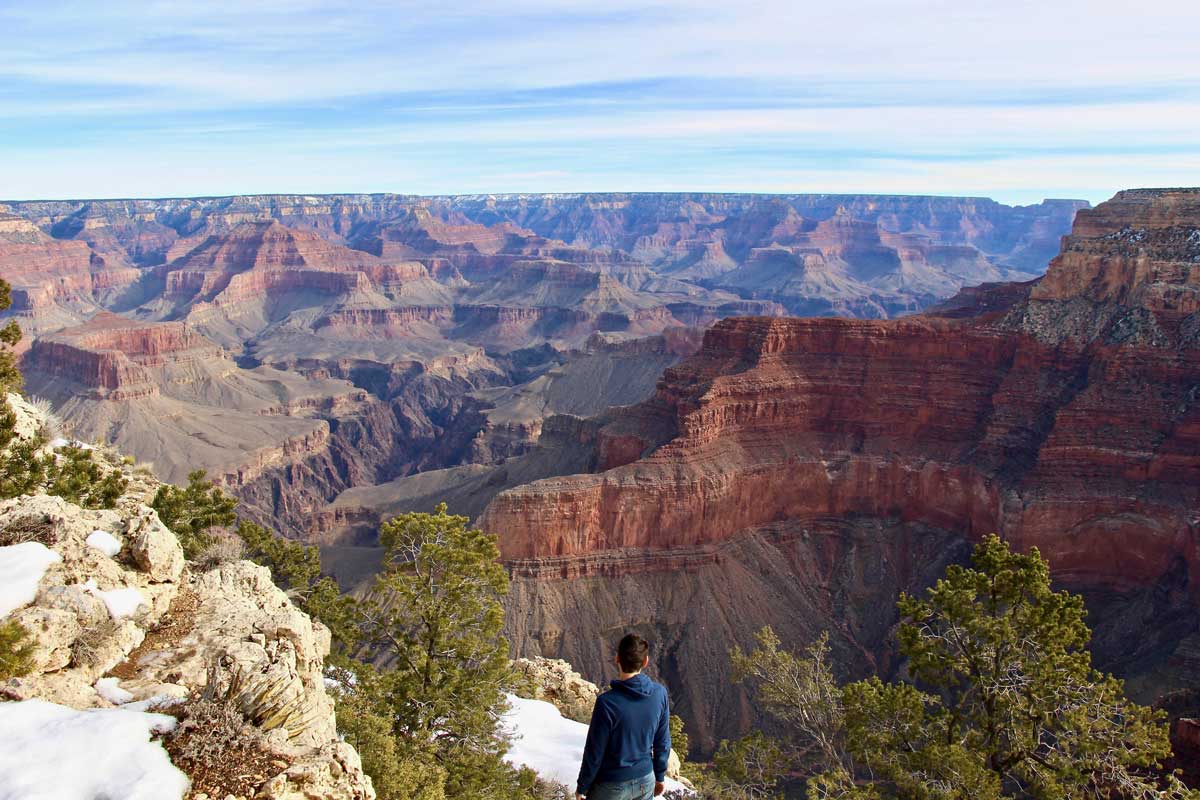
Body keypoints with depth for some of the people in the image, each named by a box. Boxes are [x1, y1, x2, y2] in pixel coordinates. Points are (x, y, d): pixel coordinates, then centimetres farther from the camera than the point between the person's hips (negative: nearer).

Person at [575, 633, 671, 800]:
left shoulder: (607, 702, -26)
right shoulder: (660, 694, -12)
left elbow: (594, 752, -16)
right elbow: (663, 743, 0)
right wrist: (660, 777, 15)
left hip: (612, 786, -4)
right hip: (646, 782, 4)